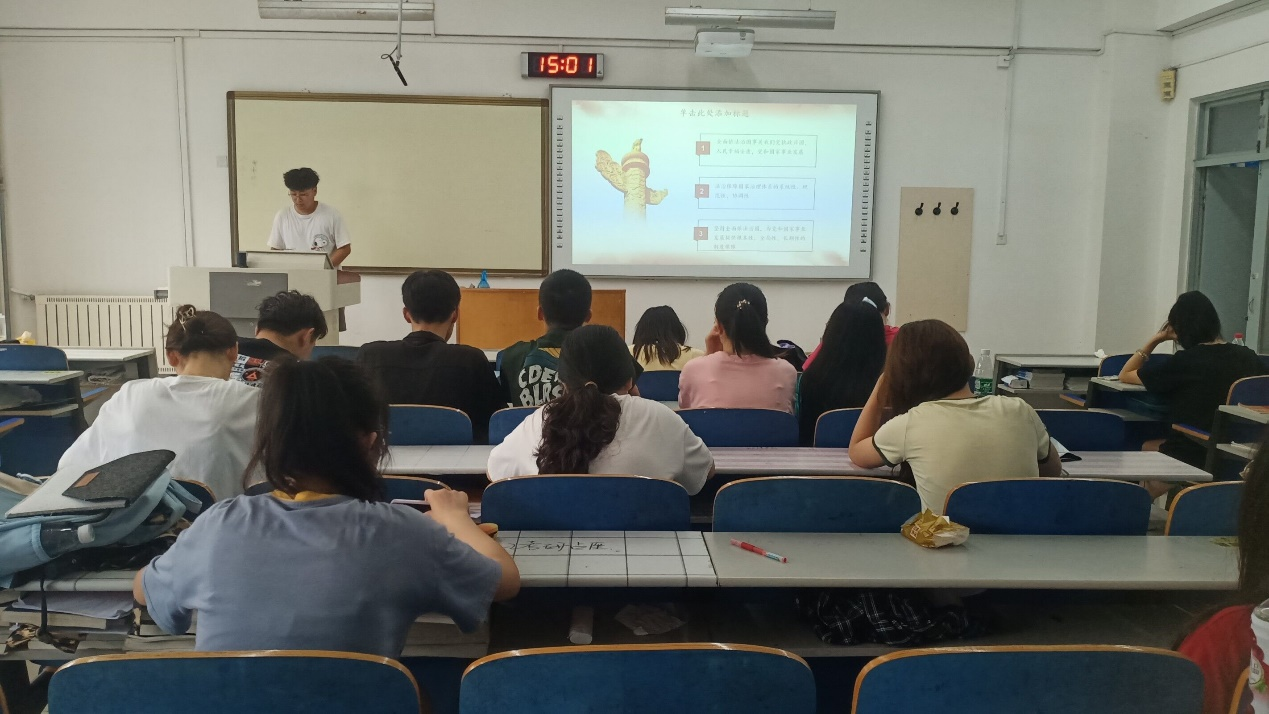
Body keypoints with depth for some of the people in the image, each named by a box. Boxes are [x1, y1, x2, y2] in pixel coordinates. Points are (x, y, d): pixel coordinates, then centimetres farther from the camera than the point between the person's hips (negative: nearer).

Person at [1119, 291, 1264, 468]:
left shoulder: (1183, 361, -13)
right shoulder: (1249, 358, -1)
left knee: (1148, 447, 25)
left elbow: (1124, 376, -1)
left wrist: (1156, 340, 2)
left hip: (1190, 455, -5)